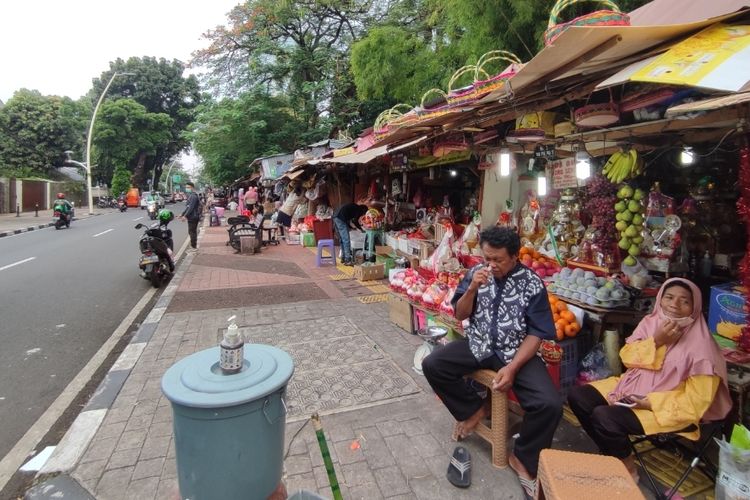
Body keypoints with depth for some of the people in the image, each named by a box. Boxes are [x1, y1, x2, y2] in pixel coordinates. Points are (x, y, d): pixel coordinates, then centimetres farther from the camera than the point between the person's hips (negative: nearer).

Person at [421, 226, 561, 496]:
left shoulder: (532, 284, -11)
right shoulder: (476, 273, -3)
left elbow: (536, 333, -9)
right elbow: (460, 315, 0)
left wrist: (512, 367, -21)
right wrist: (472, 288, -19)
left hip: (516, 352, -3)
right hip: (479, 345, 3)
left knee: (550, 405, -23)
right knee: (431, 365, -14)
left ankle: (523, 458, 6)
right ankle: (475, 409, 9)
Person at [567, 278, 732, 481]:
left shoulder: (701, 344, -14)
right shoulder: (650, 322, 2)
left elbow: (698, 399, -15)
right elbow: (626, 357, 0)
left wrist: (651, 403, -23)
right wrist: (656, 341, -16)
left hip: (668, 407, -6)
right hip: (631, 387, 7)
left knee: (603, 416, -27)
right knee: (577, 395, -9)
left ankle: (627, 467, 5)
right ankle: (613, 454, 9)